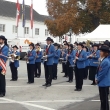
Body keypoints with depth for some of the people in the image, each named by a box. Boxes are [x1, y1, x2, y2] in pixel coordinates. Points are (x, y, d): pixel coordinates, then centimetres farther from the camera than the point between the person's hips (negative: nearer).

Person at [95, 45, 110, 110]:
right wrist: (96, 78, 6)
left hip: (104, 83, -9)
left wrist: (97, 80, -10)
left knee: (104, 99, 1)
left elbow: (102, 73, -21)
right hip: (102, 82, 10)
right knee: (102, 98, 19)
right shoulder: (102, 60, 8)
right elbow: (99, 70, 16)